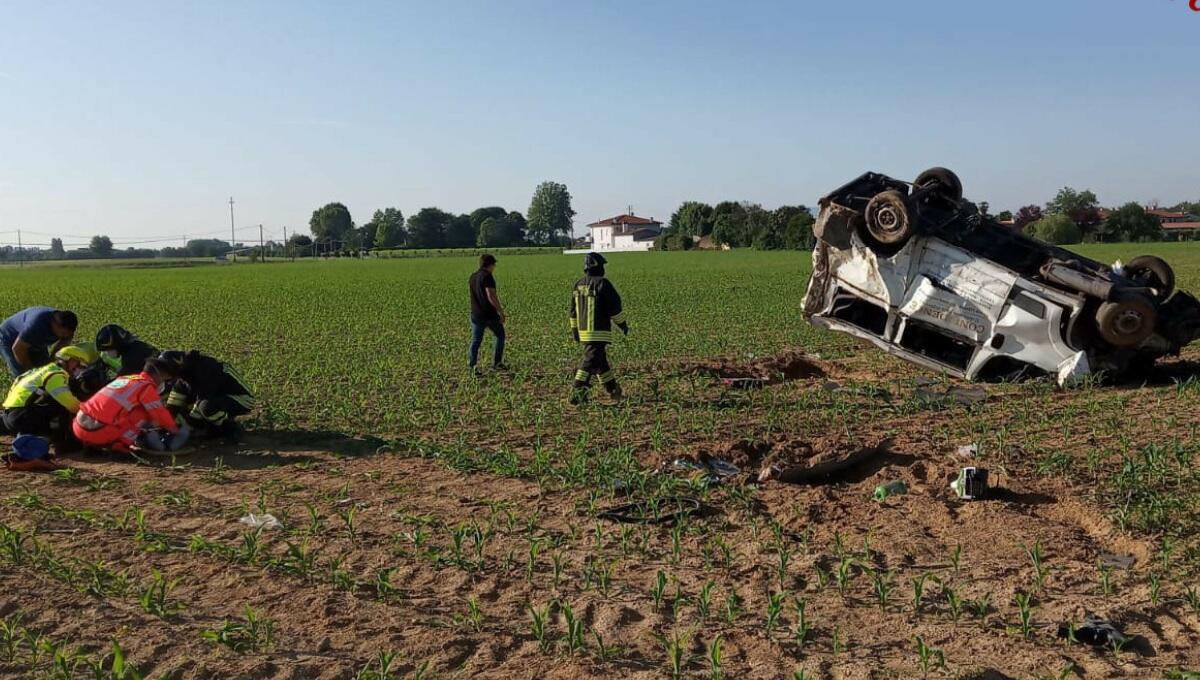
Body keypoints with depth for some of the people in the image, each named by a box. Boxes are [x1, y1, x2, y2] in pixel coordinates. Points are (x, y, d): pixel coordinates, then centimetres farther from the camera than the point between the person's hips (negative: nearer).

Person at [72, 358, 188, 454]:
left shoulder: (124, 378, 23)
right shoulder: (146, 386, -1)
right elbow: (161, 414, 0)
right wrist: (176, 431, 17)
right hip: (99, 433, -8)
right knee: (143, 413, -1)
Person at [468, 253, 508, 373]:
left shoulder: (472, 277, 10)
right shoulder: (487, 276, -14)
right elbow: (491, 296, -20)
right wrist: (501, 312, -16)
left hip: (476, 315, 6)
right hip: (490, 314, -6)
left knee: (476, 340, 9)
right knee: (500, 335, 13)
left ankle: (473, 365, 1)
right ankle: (496, 363, 13)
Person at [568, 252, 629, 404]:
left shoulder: (578, 285, 10)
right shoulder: (603, 284, -12)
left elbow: (573, 311, 15)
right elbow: (614, 307, -9)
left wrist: (575, 329, 22)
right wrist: (623, 325, 2)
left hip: (583, 331, 8)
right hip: (599, 332, -8)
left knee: (601, 361, 17)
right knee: (591, 361, -9)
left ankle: (612, 389, 28)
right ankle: (578, 391, -16)